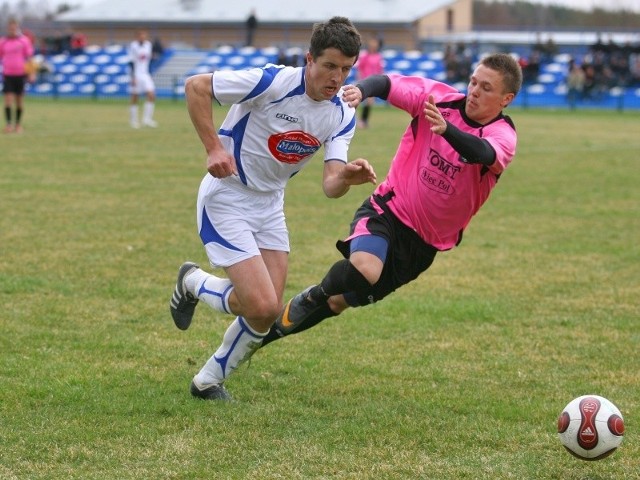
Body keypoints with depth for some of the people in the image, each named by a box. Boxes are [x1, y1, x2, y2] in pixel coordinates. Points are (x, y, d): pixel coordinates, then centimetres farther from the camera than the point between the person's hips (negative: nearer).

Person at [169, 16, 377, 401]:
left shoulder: (343, 116, -4)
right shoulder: (273, 82, -24)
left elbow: (331, 186, -12)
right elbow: (196, 86, -21)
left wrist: (347, 177, -35)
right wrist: (214, 148, -26)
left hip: (270, 206, 7)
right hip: (226, 200, -7)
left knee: (268, 311, 3)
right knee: (262, 308, -15)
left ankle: (209, 381, 24)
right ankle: (194, 283, 14)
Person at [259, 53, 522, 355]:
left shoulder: (503, 136, -14)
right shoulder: (438, 96, -8)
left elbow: (483, 154, -37)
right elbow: (386, 83, -14)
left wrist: (446, 128, -57)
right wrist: (361, 90, -38)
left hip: (425, 241, 1)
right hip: (388, 210, -1)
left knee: (341, 301, 10)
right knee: (364, 270, -34)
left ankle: (271, 330, 33)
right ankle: (312, 297, -3)